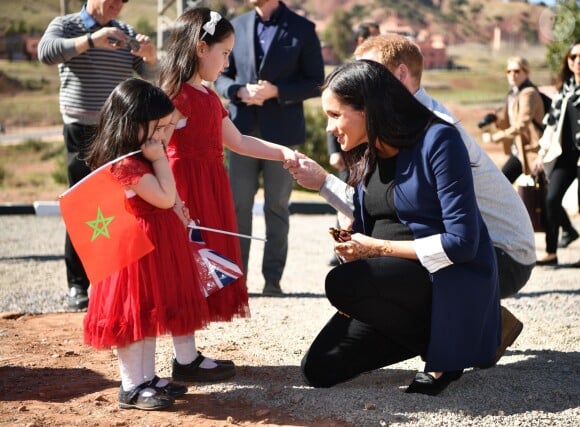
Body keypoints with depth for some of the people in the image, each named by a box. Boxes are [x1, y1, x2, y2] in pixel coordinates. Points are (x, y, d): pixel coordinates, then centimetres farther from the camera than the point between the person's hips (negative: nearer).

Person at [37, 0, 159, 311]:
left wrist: (149, 55, -22)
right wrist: (91, 40, -34)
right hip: (83, 133, -4)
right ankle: (78, 285, 2)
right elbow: (46, 52, -21)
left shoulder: (125, 32, 11)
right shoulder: (66, 25, -1)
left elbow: (149, 74, 2)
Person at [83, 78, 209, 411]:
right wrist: (159, 158, -21)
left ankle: (148, 378, 26)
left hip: (156, 245, 10)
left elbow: (168, 200, 17)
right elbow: (166, 198, -24)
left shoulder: (142, 159, 10)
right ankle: (132, 388, 8)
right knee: (135, 314, -1)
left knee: (150, 313, 16)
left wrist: (157, 157, 12)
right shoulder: (126, 165, -23)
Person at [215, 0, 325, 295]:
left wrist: (276, 91, -14)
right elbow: (220, 75, 12)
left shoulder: (302, 29, 1)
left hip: (281, 131, -2)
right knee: (238, 205, 2)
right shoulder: (237, 26, 10)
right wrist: (240, 91, -10)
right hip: (243, 129, 2)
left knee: (277, 207, 4)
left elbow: (316, 82, -1)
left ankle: (272, 278, 10)